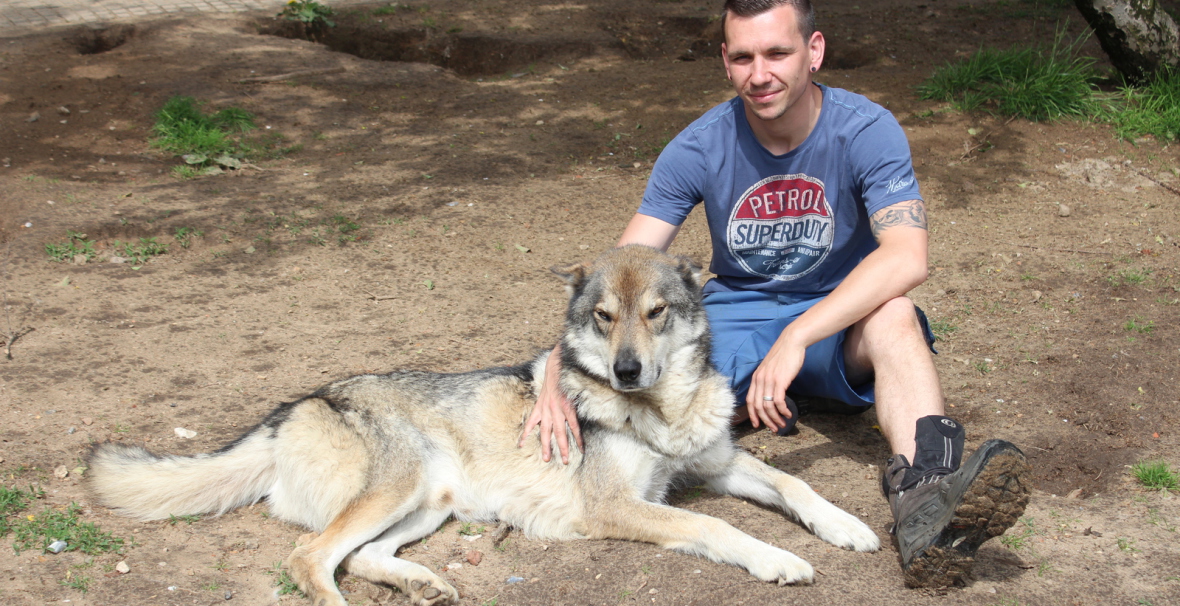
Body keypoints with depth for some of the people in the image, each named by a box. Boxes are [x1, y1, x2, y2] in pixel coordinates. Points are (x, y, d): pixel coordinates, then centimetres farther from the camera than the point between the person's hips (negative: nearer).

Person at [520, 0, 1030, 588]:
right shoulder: (700, 148, -10)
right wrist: (558, 371, -30)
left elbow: (907, 256, -30)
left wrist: (797, 338, -40)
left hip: (840, 314, -2)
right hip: (736, 314, 2)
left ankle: (925, 500, -57)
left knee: (895, 316, -37)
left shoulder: (866, 130, -16)